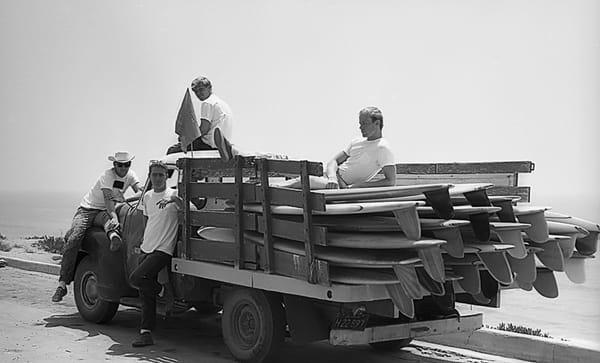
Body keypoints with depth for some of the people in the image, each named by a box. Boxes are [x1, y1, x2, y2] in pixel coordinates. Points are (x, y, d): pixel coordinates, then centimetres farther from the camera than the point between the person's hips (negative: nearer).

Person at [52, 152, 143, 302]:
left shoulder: (130, 175, 3)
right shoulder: (107, 175, -16)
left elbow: (142, 190, -10)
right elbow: (108, 199, -29)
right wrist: (113, 216, -45)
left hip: (104, 212, 4)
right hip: (87, 209, -4)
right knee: (73, 240, -23)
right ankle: (62, 283, -21)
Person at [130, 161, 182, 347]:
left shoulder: (173, 194, -6)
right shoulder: (147, 196, 14)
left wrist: (173, 199, -36)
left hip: (163, 250, -7)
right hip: (146, 249, 7)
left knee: (136, 278, -21)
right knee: (145, 294, 6)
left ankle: (163, 291, 4)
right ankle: (146, 333, 10)